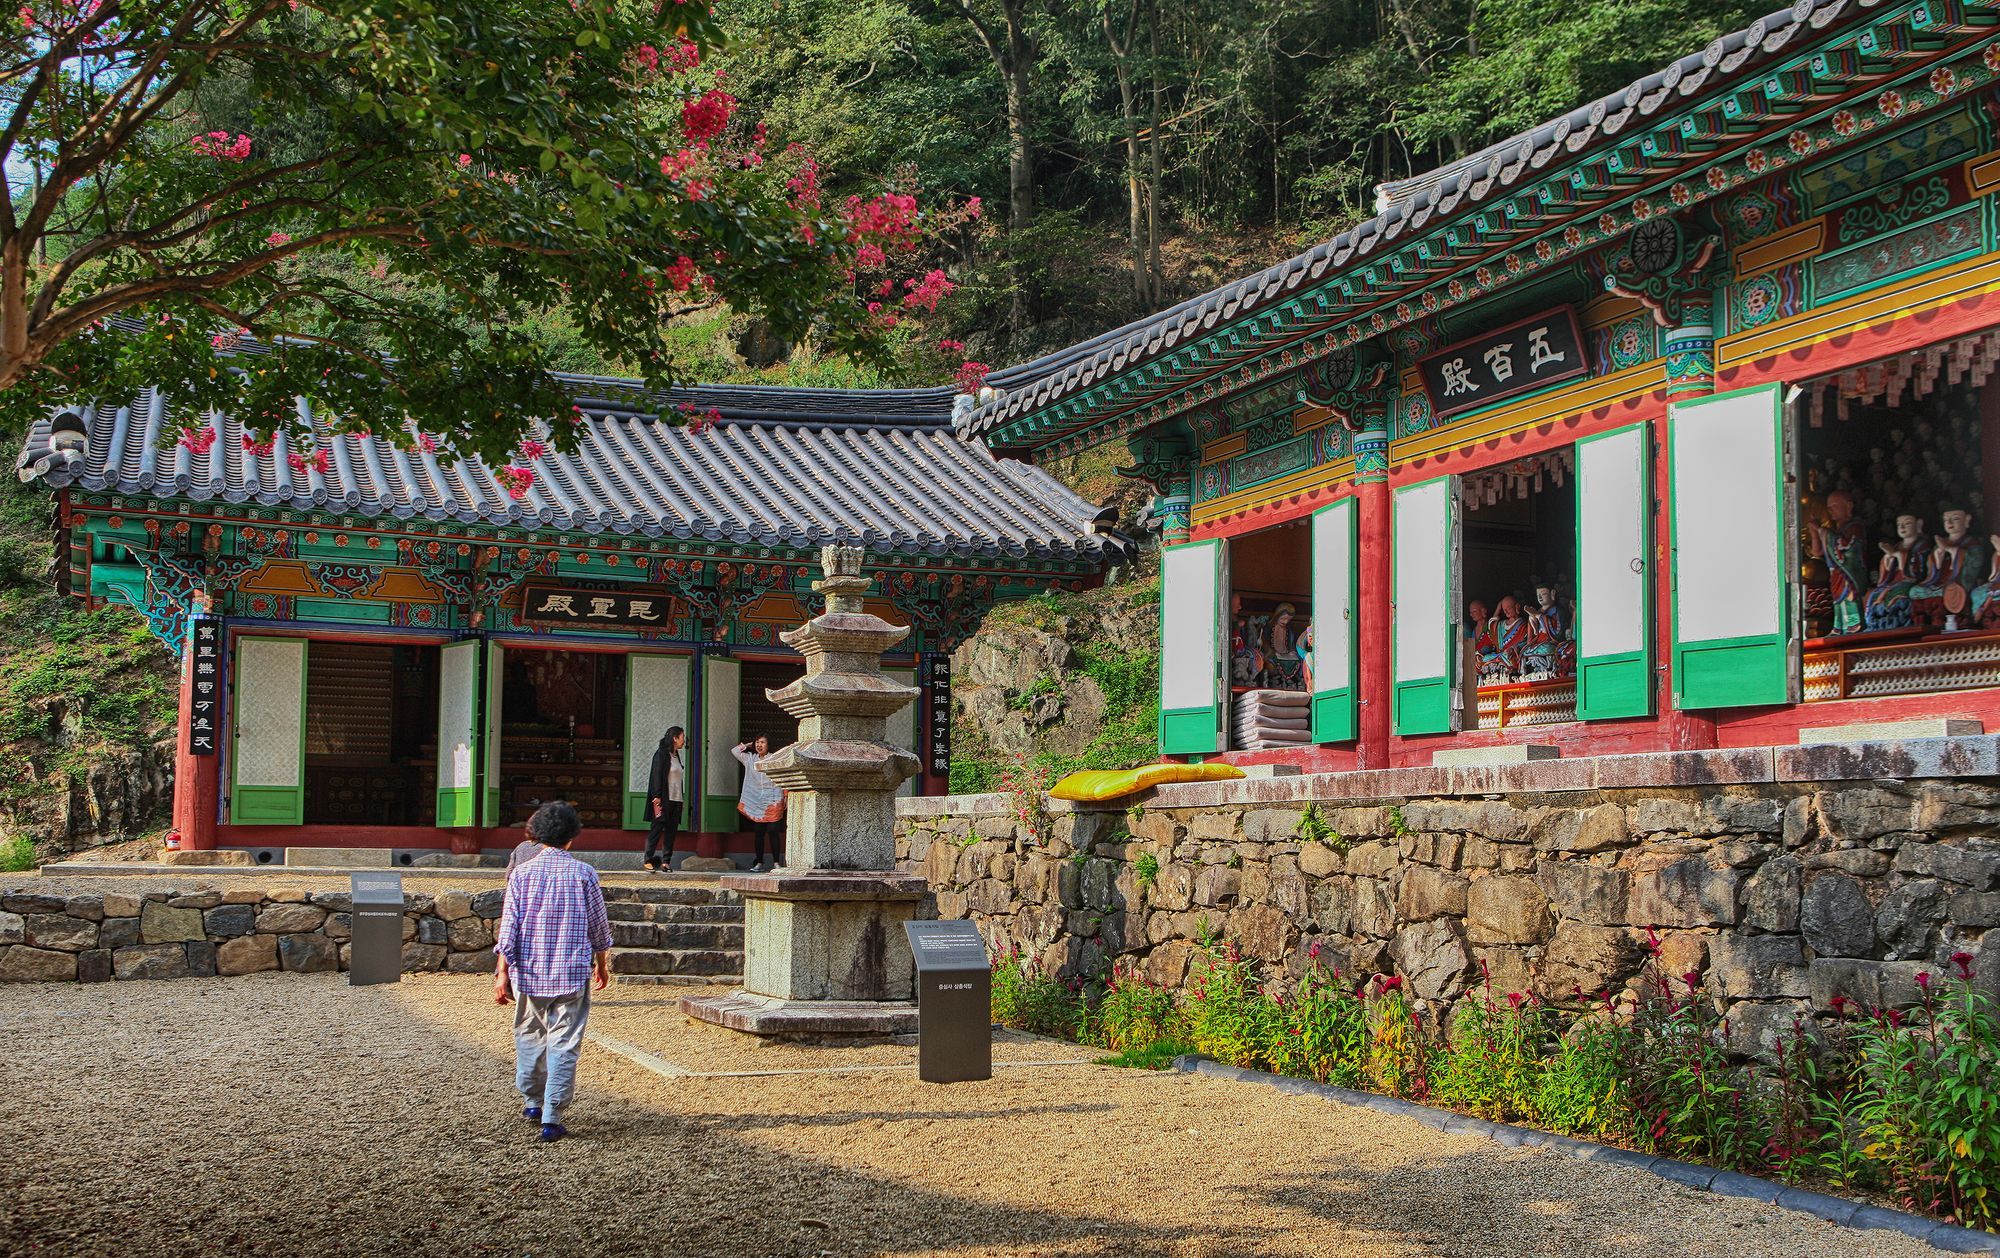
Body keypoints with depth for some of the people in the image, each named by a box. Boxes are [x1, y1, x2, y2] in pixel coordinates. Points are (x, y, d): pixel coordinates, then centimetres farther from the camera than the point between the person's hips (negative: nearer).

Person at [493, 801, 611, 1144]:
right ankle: (552, 1118, -4)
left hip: (529, 972, 1)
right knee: (564, 1045, 1)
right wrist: (602, 964, 20)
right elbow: (599, 925, 5)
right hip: (573, 974, -1)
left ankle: (532, 1101, 33)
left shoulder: (522, 872, -3)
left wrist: (503, 973, 0)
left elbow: (508, 926, -5)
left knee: (529, 1035, 20)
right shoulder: (583, 874, -3)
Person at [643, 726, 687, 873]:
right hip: (664, 799, -8)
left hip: (676, 800, 8)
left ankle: (666, 861, 7)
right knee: (657, 828, -6)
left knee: (671, 830, 4)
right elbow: (657, 776, -12)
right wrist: (657, 798, -18)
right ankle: (648, 860, -2)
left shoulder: (676, 755, 18)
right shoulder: (661, 754, -6)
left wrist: (682, 799, 16)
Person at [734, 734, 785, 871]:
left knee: (773, 831, -8)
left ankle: (776, 862, -7)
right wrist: (748, 745, 14)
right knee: (758, 832, 5)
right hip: (756, 801, 4)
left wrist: (785, 796, -1)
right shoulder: (750, 759, 11)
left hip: (773, 801, -4)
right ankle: (759, 862, 10)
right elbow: (736, 751, 13)